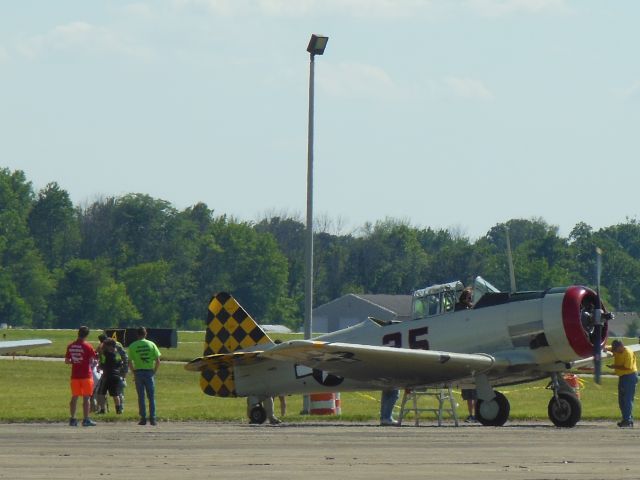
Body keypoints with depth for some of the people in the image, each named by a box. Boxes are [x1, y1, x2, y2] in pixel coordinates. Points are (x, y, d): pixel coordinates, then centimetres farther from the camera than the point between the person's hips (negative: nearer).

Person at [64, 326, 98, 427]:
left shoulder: (70, 346, 4)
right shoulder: (87, 346, -10)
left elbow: (66, 361, 7)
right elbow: (93, 360, -7)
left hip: (75, 375, 4)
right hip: (86, 375, -4)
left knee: (74, 397, 10)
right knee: (86, 398, 0)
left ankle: (72, 419, 9)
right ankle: (86, 419, -3)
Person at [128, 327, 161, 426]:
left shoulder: (132, 346, -1)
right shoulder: (151, 344, 1)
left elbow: (130, 362, -4)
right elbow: (158, 361, -2)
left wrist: (134, 372, 6)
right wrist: (154, 371, 7)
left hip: (138, 372, 0)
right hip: (149, 372, 0)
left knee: (141, 397, 5)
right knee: (151, 397, 6)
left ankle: (143, 418, 2)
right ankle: (152, 419, 2)